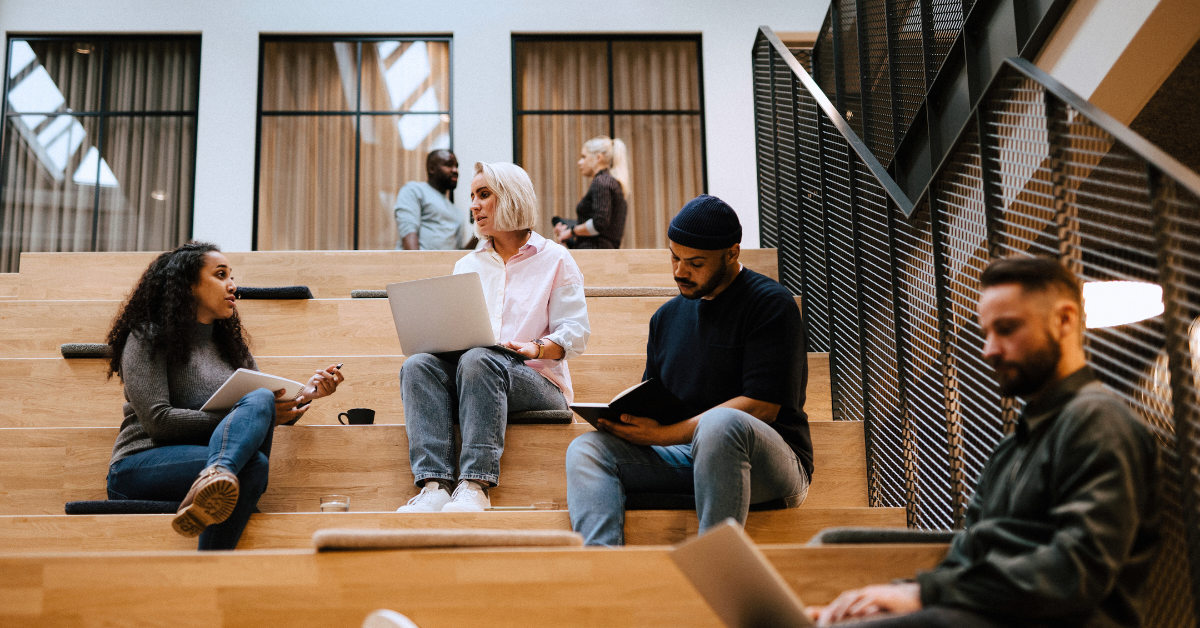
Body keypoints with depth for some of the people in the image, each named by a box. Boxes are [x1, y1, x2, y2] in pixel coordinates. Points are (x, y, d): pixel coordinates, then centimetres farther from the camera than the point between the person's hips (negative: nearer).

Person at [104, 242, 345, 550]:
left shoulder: (231, 345, 23)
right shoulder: (148, 338, 2)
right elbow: (158, 421, -10)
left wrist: (304, 395, -5)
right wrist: (244, 417, -16)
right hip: (139, 467, -5)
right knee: (253, 463, -34)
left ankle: (215, 477, -51)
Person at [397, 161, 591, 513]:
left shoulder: (554, 259, 10)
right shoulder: (467, 265, 24)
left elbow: (575, 333, 1)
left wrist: (536, 348, -18)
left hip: (538, 381, -4)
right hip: (470, 379, 4)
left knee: (477, 360, -36)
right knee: (418, 365, -27)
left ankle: (475, 487, -42)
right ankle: (434, 487, -39)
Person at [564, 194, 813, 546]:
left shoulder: (770, 303, -4)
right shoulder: (668, 315, 18)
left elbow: (763, 406, -14)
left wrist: (664, 434, -16)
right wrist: (626, 420, -3)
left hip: (771, 460, -6)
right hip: (685, 457, 6)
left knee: (719, 424, -39)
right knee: (587, 448, -12)